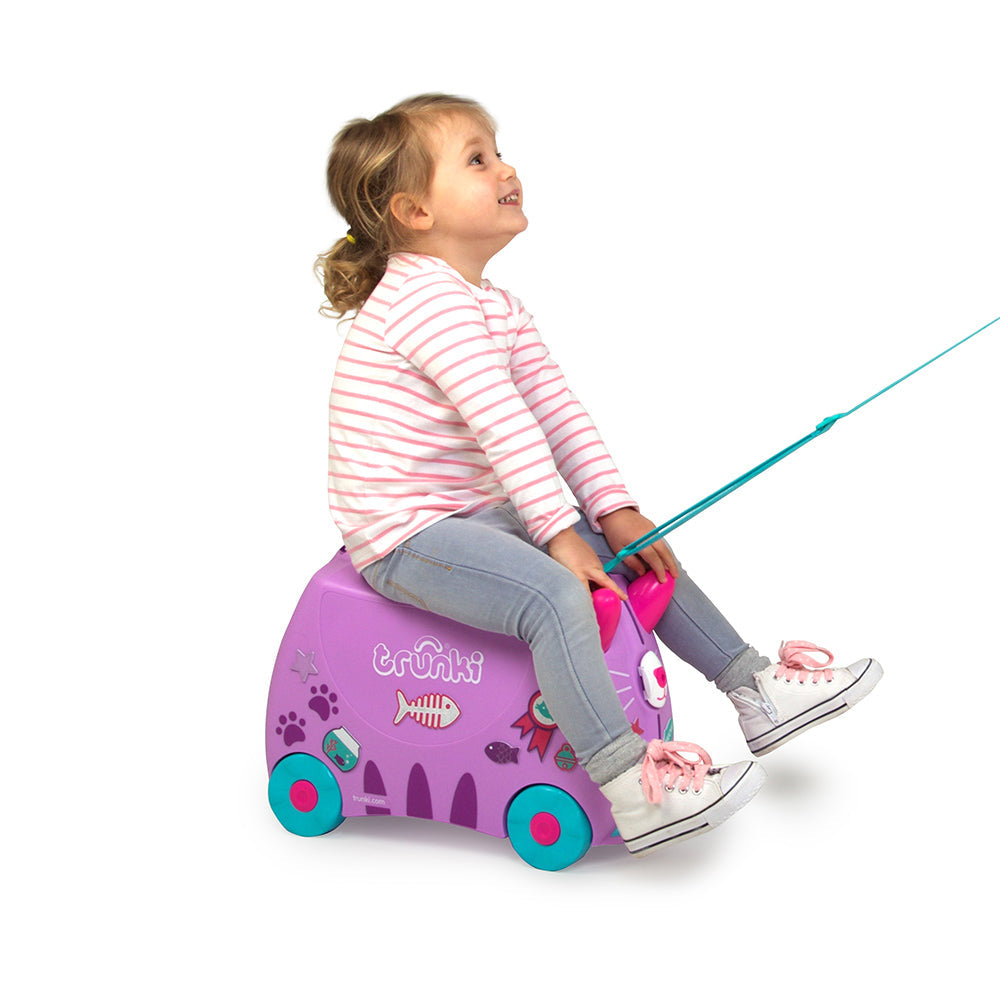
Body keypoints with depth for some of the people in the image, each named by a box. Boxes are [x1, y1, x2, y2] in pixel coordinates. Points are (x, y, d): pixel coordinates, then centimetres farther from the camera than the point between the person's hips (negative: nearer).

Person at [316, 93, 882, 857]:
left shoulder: (500, 310, 13)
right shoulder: (424, 297, -19)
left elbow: (557, 411, 6)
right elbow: (502, 423, -25)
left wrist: (614, 508, -2)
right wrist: (558, 533, -26)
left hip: (477, 514, 10)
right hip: (405, 536, -10)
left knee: (635, 550, 10)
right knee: (555, 593, -30)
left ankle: (758, 688, 18)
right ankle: (631, 788, -27)